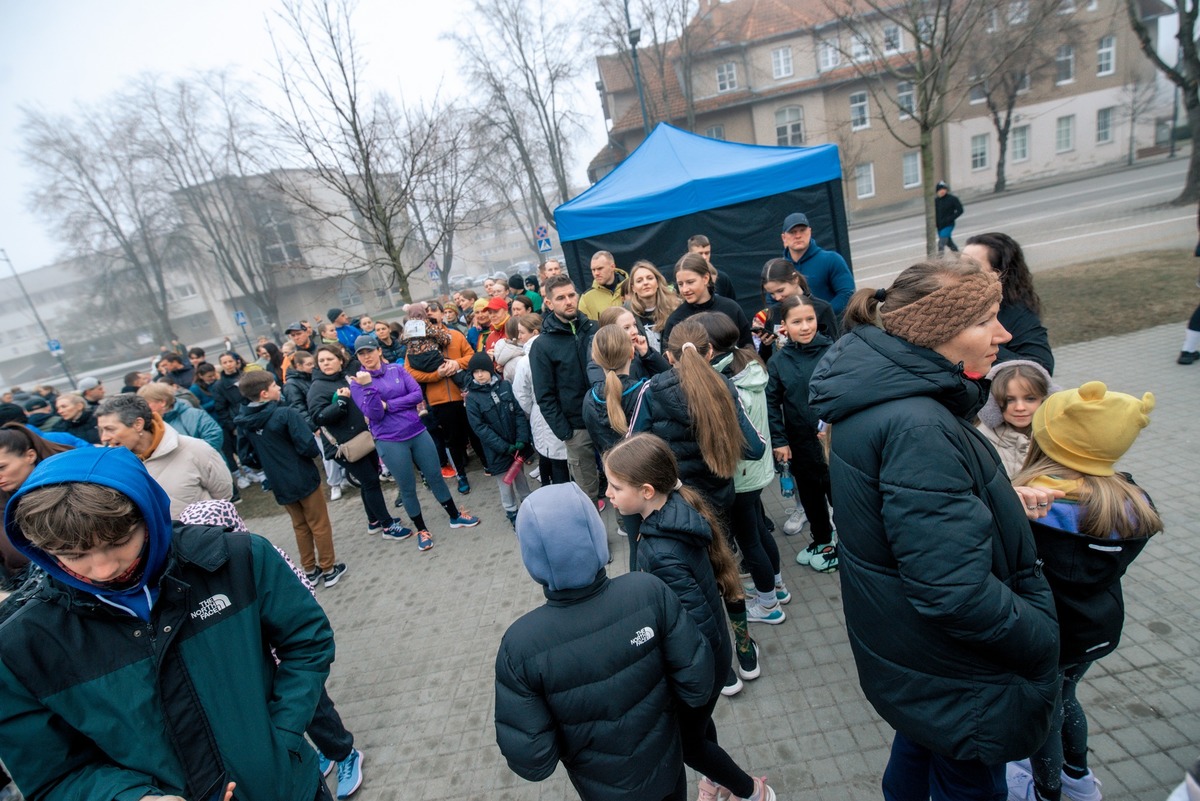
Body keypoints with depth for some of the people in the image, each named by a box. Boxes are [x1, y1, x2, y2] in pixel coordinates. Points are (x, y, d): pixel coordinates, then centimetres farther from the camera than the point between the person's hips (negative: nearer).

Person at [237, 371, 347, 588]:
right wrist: (317, 452, -3)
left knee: (300, 526, 21)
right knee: (320, 525, 10)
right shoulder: (286, 414, -22)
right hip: (303, 479, -6)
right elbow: (308, 447, -24)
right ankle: (329, 569, 19)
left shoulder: (242, 422, -1)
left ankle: (310, 570, 30)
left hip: (279, 484, 6)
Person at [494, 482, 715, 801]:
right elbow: (698, 685, -19)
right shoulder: (650, 591, -29)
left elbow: (533, 762, -23)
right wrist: (659, 702, 1)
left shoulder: (520, 645, -31)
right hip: (665, 767, 1)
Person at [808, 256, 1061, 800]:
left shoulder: (881, 392, -4)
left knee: (920, 745, 32)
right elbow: (955, 591, -35)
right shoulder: (916, 427, -35)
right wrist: (1042, 642, -18)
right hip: (955, 675, -8)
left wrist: (1002, 501, 3)